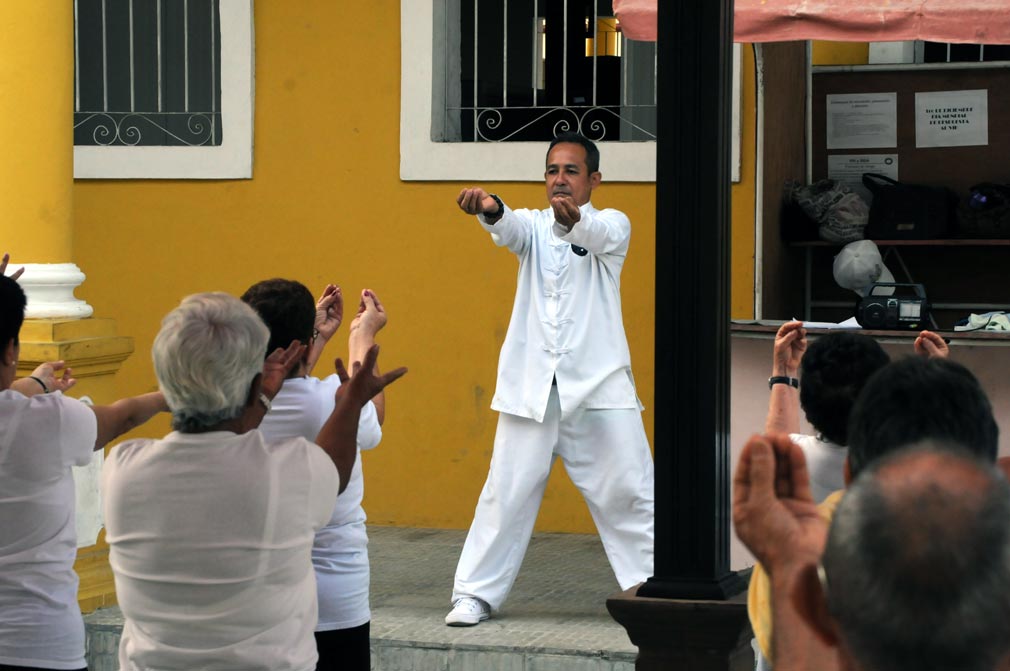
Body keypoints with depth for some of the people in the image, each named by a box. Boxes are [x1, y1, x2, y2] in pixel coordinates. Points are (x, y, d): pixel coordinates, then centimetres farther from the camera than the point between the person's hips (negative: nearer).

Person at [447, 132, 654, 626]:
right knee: (507, 493, 2)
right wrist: (489, 210, -40)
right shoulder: (533, 226, 10)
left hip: (599, 386, -2)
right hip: (532, 386, 2)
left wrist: (574, 219, -47)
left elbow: (597, 234, -22)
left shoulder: (612, 226, 4)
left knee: (628, 492, 0)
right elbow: (510, 229, -14)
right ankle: (475, 594, 9)